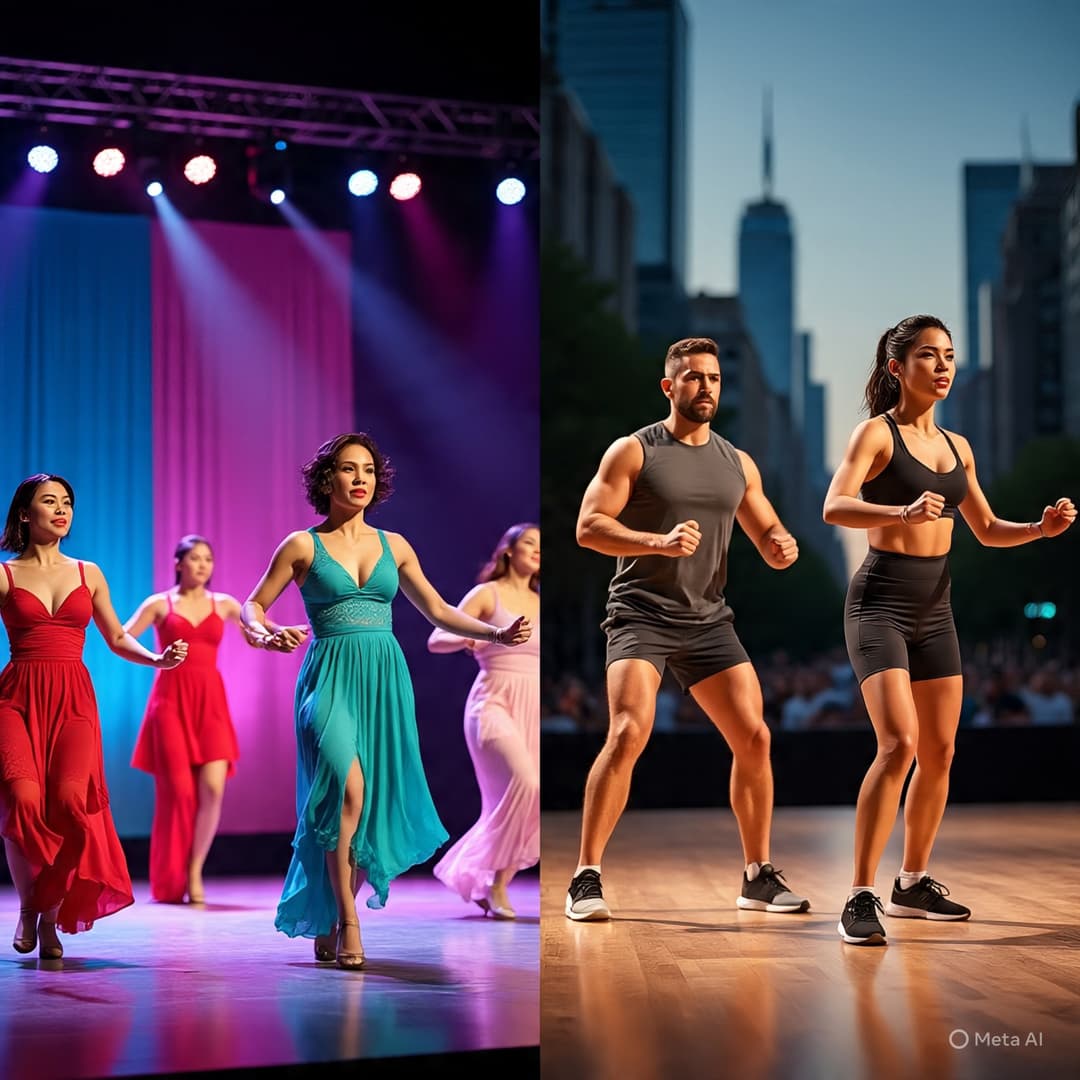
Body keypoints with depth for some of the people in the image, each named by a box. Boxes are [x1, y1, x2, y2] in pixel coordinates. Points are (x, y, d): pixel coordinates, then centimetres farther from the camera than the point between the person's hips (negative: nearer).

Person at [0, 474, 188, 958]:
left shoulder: (87, 574, 16)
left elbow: (117, 638, 20)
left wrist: (158, 659, 4)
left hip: (74, 699, 2)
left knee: (70, 801, -19)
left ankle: (52, 916, 0)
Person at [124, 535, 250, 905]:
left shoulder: (223, 604, 13)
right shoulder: (159, 604, 6)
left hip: (210, 701, 2)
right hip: (171, 700, -2)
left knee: (213, 788, -12)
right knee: (179, 791, -6)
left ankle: (194, 873, 2)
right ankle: (170, 882, 10)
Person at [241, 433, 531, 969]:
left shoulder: (393, 545, 12)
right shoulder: (303, 545, 3)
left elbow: (437, 610, 17)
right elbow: (252, 606, 6)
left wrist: (496, 632, 5)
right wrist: (265, 635, -16)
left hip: (385, 679, 4)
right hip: (330, 677, -4)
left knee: (377, 804, 2)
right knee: (347, 787, -25)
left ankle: (325, 921, 18)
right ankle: (347, 921, -17)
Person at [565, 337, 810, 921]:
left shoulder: (738, 464, 12)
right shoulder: (633, 451, -3)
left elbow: (769, 536, 17)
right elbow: (589, 527, -11)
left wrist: (782, 547, -8)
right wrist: (661, 542, -26)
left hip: (709, 620, 5)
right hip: (641, 616, -5)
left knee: (754, 738, 1)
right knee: (628, 733, -21)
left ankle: (759, 877, 16)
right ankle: (586, 879, -12)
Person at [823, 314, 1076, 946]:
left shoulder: (956, 447, 12)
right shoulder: (877, 433, -7)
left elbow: (987, 530, 20)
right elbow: (835, 507, -23)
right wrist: (902, 513, -40)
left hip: (935, 609, 7)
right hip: (881, 602, -7)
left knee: (940, 752, 9)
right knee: (899, 745, -20)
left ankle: (914, 885, 25)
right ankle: (862, 898, -16)